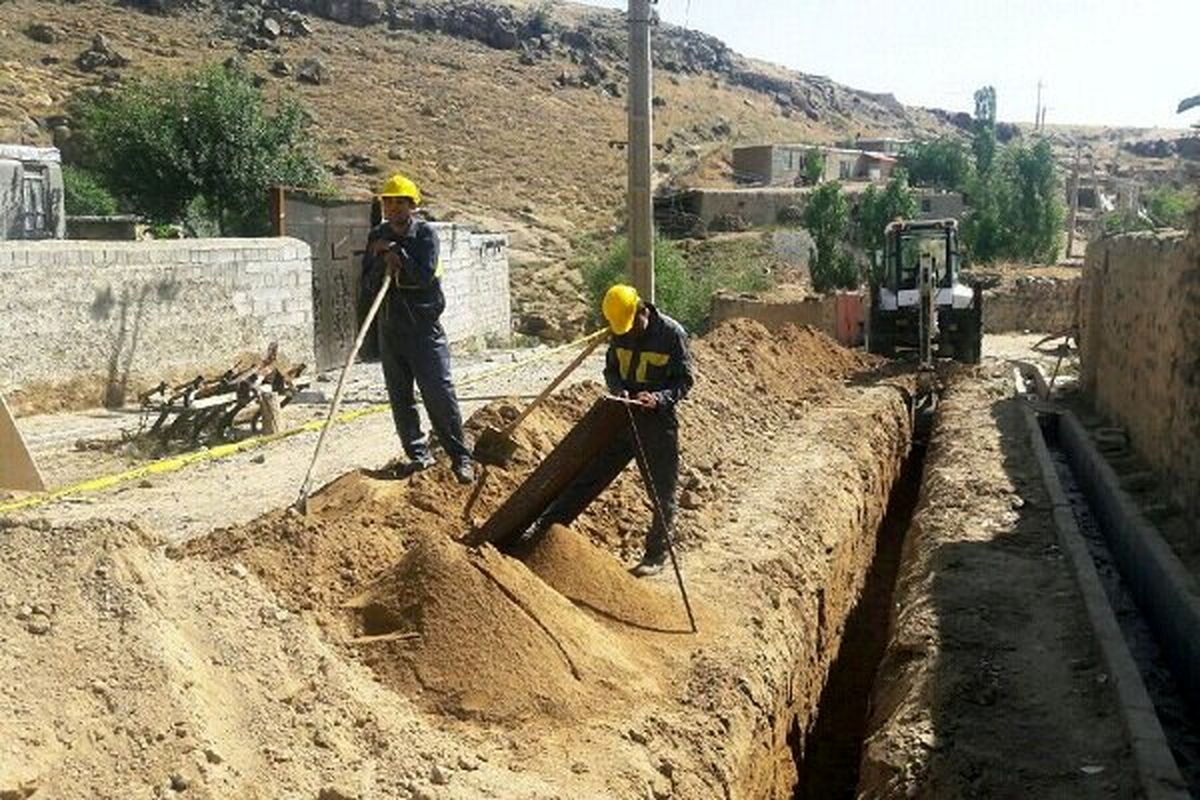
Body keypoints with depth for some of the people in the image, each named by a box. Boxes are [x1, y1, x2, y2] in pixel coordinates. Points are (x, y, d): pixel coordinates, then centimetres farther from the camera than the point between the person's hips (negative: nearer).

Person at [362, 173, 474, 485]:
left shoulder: (425, 233, -4)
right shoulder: (377, 237, 9)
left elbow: (425, 275, -17)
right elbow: (367, 284, 4)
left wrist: (397, 253, -13)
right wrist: (383, 264, -13)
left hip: (424, 325, -5)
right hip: (390, 327, 5)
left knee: (440, 394, -8)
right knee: (400, 398, 9)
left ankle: (460, 457, 0)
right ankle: (419, 455, 20)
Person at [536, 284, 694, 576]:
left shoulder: (673, 334, -14)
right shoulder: (620, 333, 0)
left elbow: (684, 380, -10)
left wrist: (660, 398, -27)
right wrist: (619, 390, -11)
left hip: (659, 421, -4)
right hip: (622, 417, 4)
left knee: (662, 491, 5)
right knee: (588, 475, 7)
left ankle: (656, 554, 20)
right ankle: (544, 527, 13)